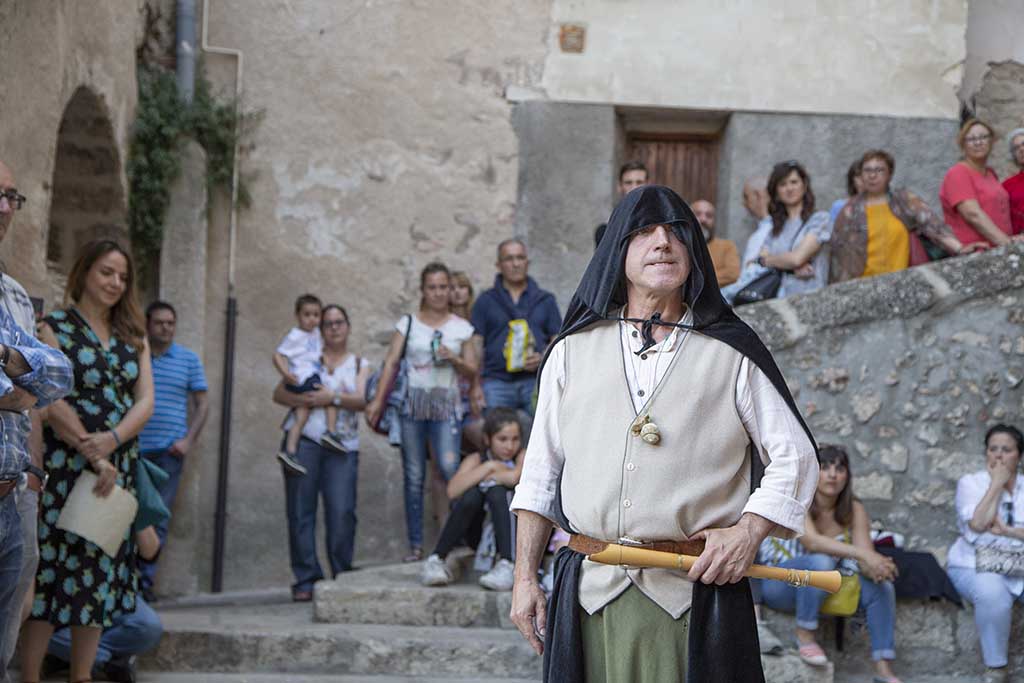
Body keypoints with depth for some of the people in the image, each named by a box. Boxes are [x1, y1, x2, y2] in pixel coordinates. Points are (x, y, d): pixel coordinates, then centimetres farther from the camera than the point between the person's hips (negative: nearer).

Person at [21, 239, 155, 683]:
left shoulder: (133, 336, 13)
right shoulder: (55, 327, -3)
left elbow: (145, 400, 3)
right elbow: (55, 404, -12)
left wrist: (111, 439, -15)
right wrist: (94, 459, -18)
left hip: (119, 468, 5)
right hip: (66, 466, -5)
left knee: (100, 575, 7)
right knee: (55, 568, -7)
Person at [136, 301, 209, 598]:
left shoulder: (189, 360, 8)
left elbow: (202, 404, 10)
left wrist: (189, 440, -2)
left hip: (169, 450, 0)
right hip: (133, 449, 0)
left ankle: (144, 580, 5)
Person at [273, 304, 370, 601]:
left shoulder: (359, 365, 17)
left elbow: (362, 400, 0)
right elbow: (279, 393, 9)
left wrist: (333, 398, -12)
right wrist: (301, 399, -9)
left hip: (342, 446, -1)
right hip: (304, 440, 1)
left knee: (341, 512, -12)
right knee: (300, 511, -5)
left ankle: (342, 578, -1)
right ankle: (306, 579, -1)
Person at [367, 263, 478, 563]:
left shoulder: (462, 327, 10)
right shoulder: (408, 324, 9)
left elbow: (472, 371, 11)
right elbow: (391, 362, 1)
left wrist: (455, 360, -9)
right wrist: (378, 400, -9)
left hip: (446, 405, -1)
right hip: (412, 404, 1)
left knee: (449, 466, -20)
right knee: (413, 476, 1)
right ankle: (416, 545, 6)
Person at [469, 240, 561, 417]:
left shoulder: (545, 300, 16)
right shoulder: (486, 301, 13)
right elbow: (475, 344, 7)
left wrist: (543, 358, -8)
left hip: (536, 382, 1)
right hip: (496, 383, -1)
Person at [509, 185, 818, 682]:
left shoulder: (731, 351, 7)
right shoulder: (573, 351, 12)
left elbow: (795, 457, 8)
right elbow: (540, 474, 13)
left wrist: (749, 531, -7)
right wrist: (525, 578, 7)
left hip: (694, 593, -2)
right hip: (591, 596, 2)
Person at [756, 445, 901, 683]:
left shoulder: (854, 509, -2)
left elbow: (866, 558, -11)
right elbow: (812, 540, -33)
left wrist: (876, 568, -36)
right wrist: (863, 554, -42)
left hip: (823, 587, 5)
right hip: (778, 582, -5)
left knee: (881, 587, -18)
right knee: (820, 562, -36)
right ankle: (805, 635, -19)